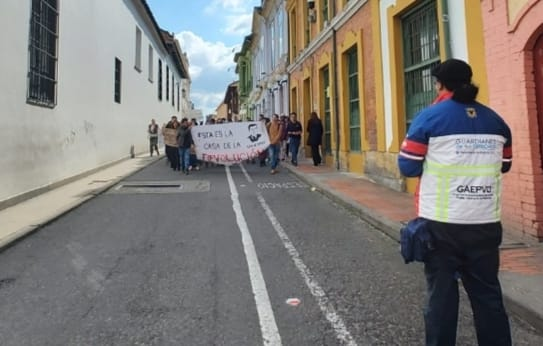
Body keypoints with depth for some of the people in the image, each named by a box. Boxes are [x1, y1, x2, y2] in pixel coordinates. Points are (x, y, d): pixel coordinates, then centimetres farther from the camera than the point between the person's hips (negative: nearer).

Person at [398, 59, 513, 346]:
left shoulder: (429, 117, -7)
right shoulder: (496, 120, 7)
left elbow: (408, 167, -8)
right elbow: (504, 165, 18)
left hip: (441, 223, -4)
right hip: (485, 223, 4)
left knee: (441, 292, 8)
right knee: (487, 292, 16)